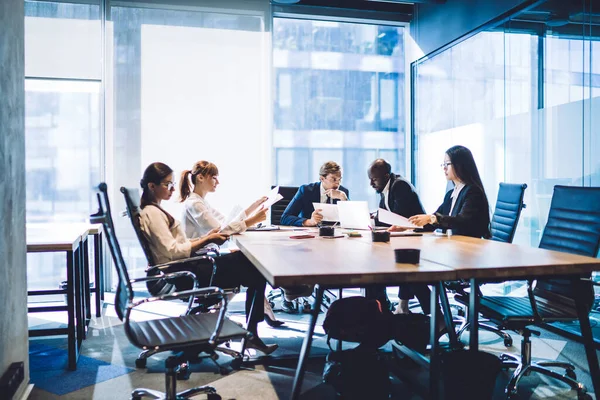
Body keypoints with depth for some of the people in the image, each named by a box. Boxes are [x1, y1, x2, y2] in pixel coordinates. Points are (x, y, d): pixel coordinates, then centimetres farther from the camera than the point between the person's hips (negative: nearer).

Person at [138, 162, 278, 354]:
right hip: (181, 275, -10)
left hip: (184, 268, 10)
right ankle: (251, 334, 4)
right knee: (255, 275, -9)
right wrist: (207, 239, -13)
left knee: (244, 259, 3)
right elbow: (173, 251, -21)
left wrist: (206, 238, 3)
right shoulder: (151, 213, -14)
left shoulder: (156, 210, 16)